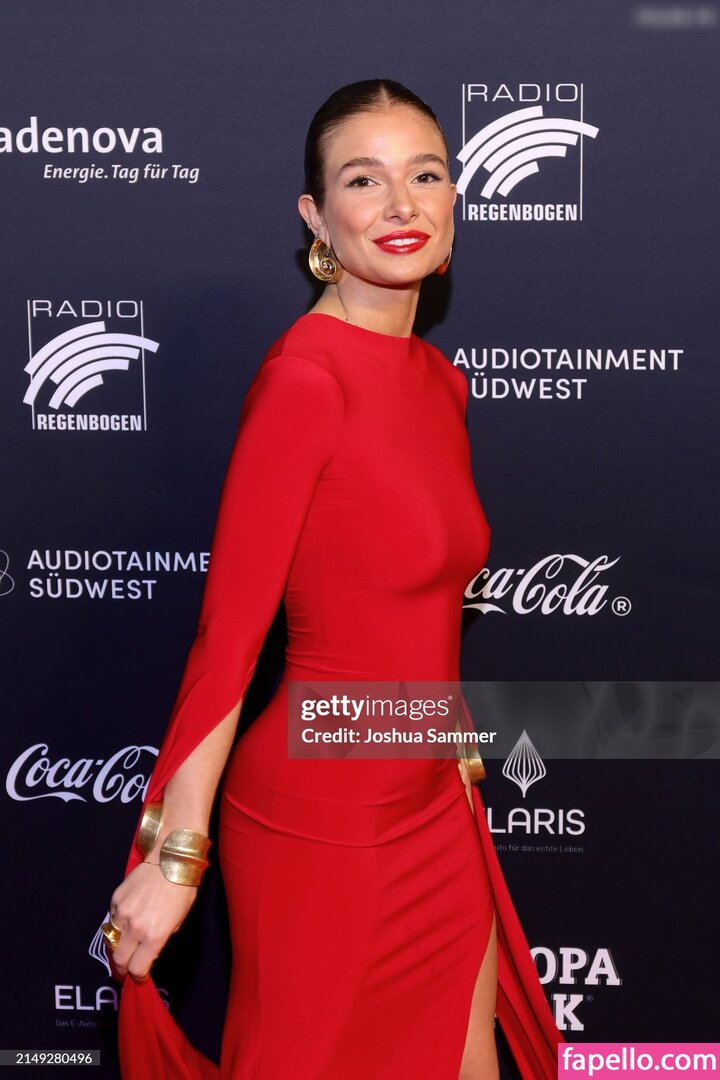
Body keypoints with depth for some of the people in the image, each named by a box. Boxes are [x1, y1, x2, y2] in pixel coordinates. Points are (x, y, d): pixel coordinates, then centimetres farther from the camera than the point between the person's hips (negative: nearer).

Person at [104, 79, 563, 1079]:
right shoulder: (303, 377, -19)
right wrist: (175, 858, -17)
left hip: (433, 810, 7)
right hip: (320, 819, -7)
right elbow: (228, 629, -20)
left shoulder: (442, 381, 5)